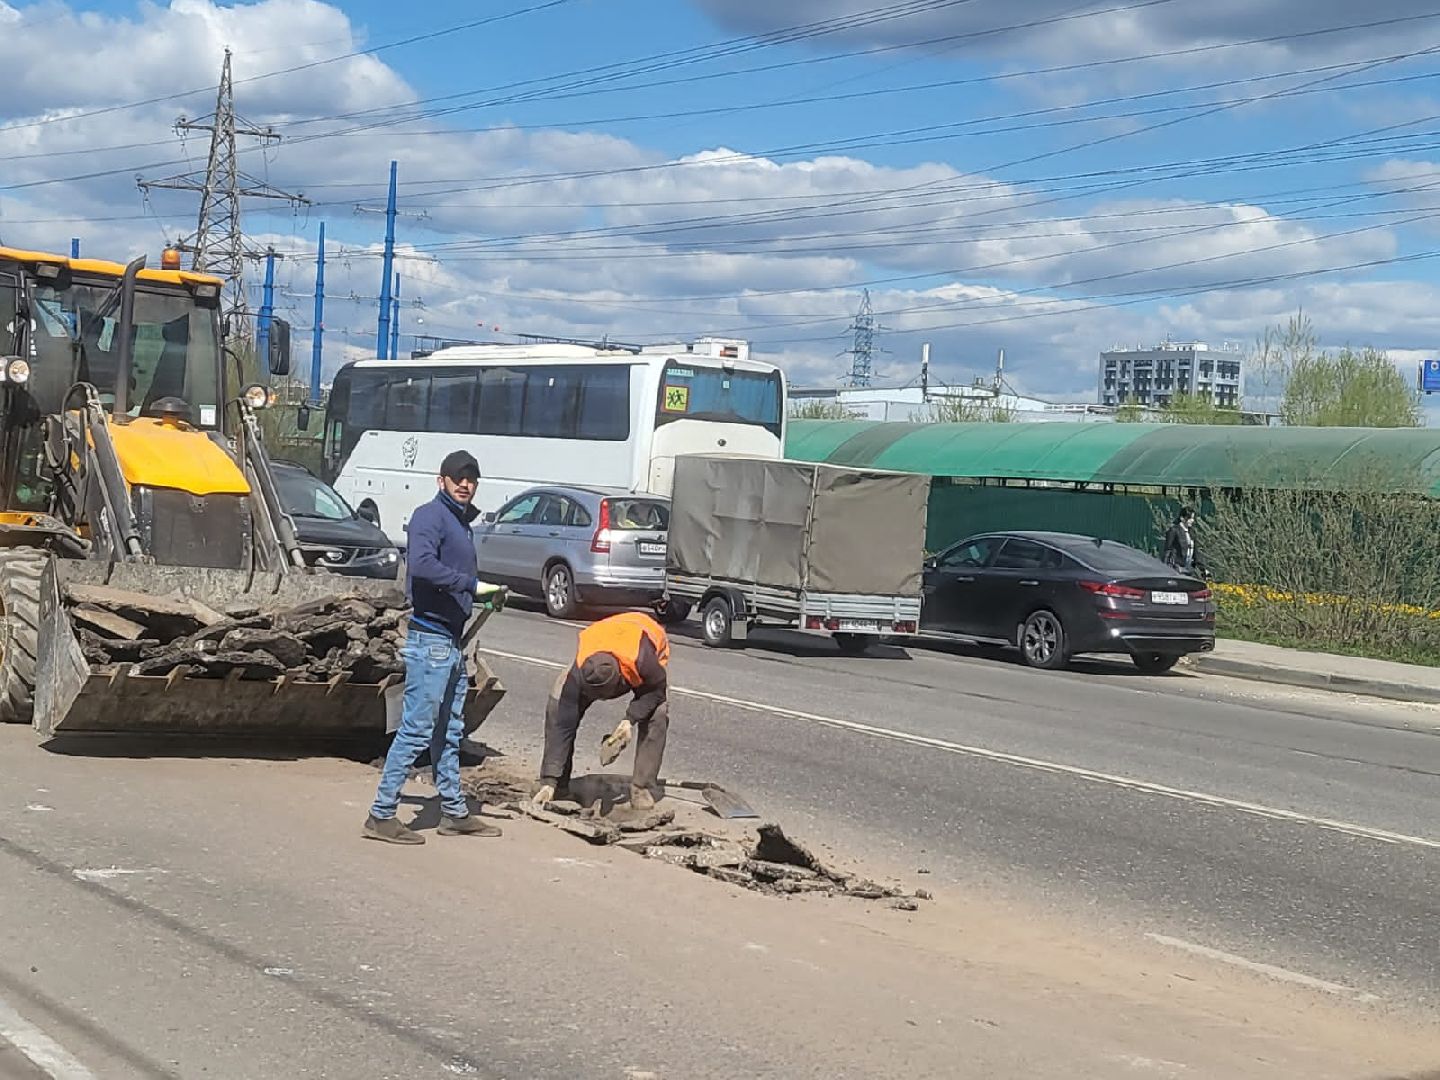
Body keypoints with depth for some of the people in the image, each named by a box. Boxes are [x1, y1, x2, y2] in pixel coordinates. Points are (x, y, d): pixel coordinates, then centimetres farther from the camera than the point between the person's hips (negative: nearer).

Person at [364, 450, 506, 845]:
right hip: (430, 637, -10)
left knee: (450, 732, 16)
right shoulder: (430, 516, -10)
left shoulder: (461, 522, 19)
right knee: (416, 730, -8)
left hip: (452, 638, 10)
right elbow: (423, 564, -27)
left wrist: (487, 596, 7)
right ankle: (382, 815, -4)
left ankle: (454, 812, 25)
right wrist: (472, 584, -23)